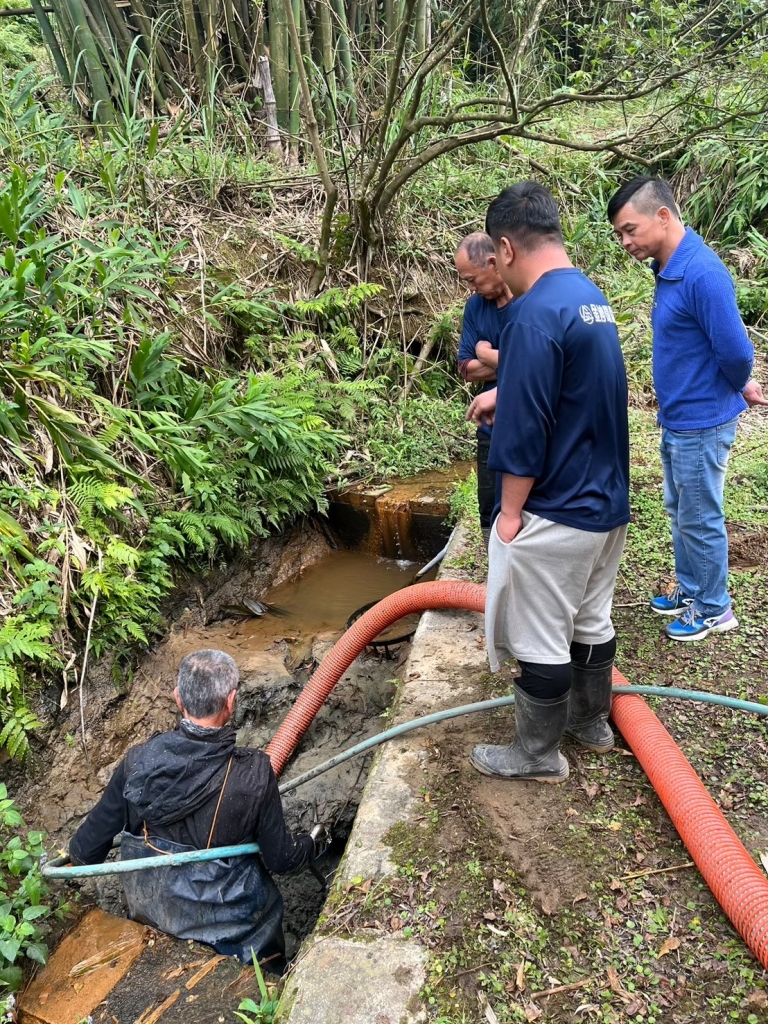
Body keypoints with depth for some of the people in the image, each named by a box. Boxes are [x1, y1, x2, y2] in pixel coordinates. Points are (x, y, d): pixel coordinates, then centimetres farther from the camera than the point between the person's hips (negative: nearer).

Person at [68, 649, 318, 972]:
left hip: (150, 911, 3)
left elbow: (97, 831, -7)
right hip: (228, 919, -3)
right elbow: (280, 857, -18)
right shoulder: (253, 773, -31)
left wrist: (78, 855, 16)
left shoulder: (138, 761, -23)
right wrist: (310, 844, 5)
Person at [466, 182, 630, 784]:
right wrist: (504, 394, 26)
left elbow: (524, 434, -23)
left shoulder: (536, 313, -22)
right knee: (593, 621, 22)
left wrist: (510, 512, -14)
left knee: (540, 641, 6)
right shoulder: (592, 297, 8)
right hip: (608, 502, 9)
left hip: (556, 516, -9)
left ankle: (537, 756, 22)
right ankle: (592, 723, 39)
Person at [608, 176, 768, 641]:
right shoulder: (669, 269, 6)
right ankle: (690, 589, 38)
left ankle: (714, 608, 23)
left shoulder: (702, 272, -25)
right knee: (680, 512, 21)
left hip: (702, 423, -9)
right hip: (676, 419, 9)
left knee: (701, 520, 5)